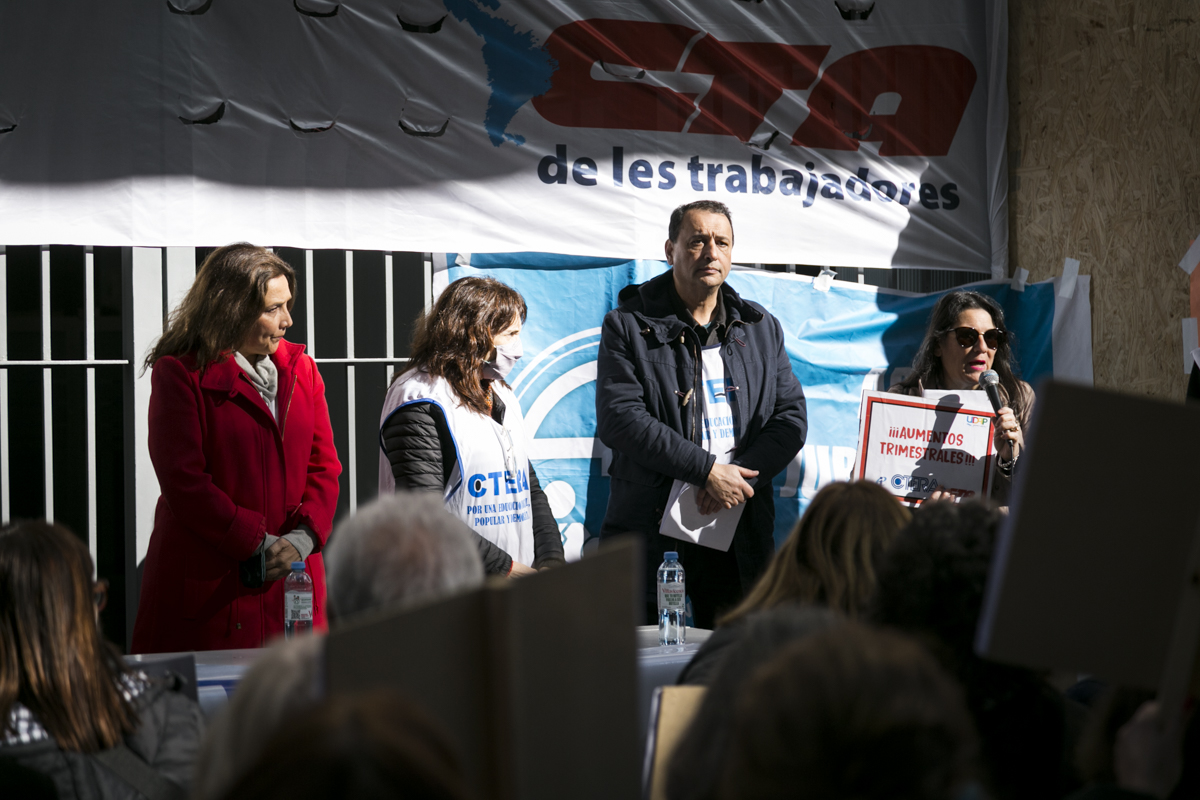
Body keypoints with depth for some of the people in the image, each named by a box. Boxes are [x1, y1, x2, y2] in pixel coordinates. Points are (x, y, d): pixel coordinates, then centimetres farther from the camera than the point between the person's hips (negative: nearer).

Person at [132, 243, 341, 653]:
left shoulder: (300, 369, 13)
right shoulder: (180, 374, -5)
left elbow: (324, 466, 9)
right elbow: (184, 481, -11)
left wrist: (301, 538, -9)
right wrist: (258, 546, -14)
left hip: (291, 580, 5)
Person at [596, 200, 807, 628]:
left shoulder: (762, 329, 13)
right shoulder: (628, 326, 0)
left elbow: (791, 417, 8)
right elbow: (619, 418, -11)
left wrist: (739, 474, -11)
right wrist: (707, 470, -16)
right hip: (650, 535, -3)